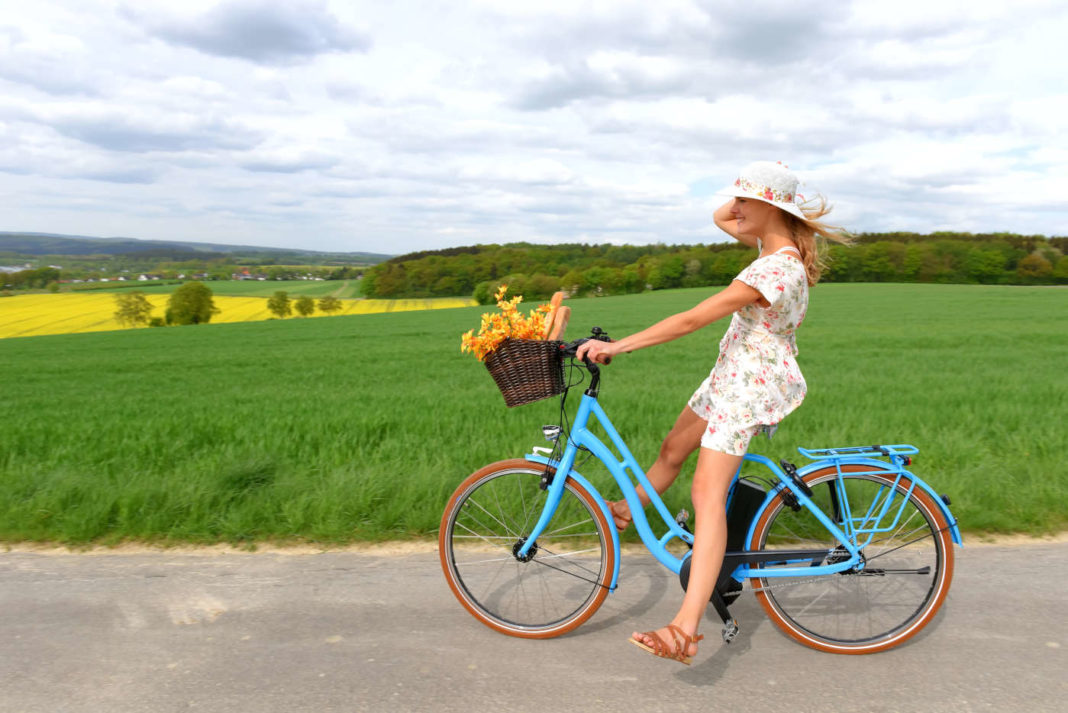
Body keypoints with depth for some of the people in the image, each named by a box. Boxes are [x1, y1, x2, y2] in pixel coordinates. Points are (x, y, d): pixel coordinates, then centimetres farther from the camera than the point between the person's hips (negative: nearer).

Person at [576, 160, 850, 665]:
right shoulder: (776, 245, 4)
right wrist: (750, 195, 2)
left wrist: (617, 346, -29)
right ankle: (627, 511, 51)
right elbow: (721, 218, 22)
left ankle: (686, 627, -22)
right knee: (673, 448, 25)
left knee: (707, 491, -19)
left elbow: (691, 320, -30)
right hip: (733, 374, 10)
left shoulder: (775, 269, -26)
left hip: (752, 383, -10)